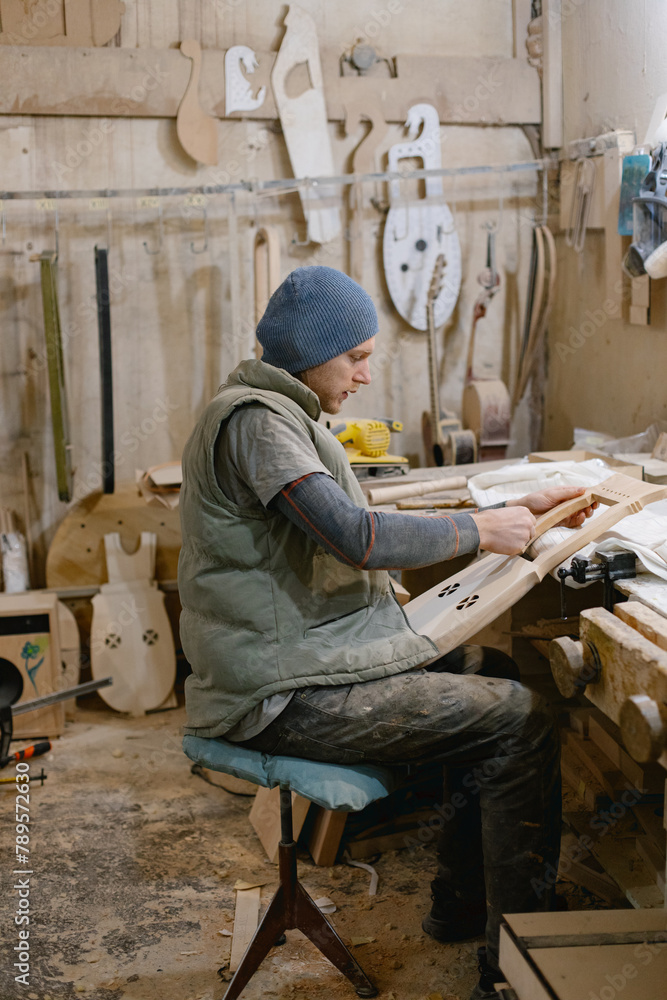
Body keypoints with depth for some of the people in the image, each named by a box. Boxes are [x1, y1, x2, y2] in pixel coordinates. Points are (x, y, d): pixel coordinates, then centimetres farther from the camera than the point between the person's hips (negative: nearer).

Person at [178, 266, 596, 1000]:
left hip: (306, 653, 11)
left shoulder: (282, 413, 16)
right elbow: (358, 538, -27)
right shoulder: (252, 418, -17)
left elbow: (362, 530, 17)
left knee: (494, 673, 15)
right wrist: (480, 530, -13)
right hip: (282, 694, -11)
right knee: (521, 720, -10)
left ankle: (461, 905, 24)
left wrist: (510, 511, 11)